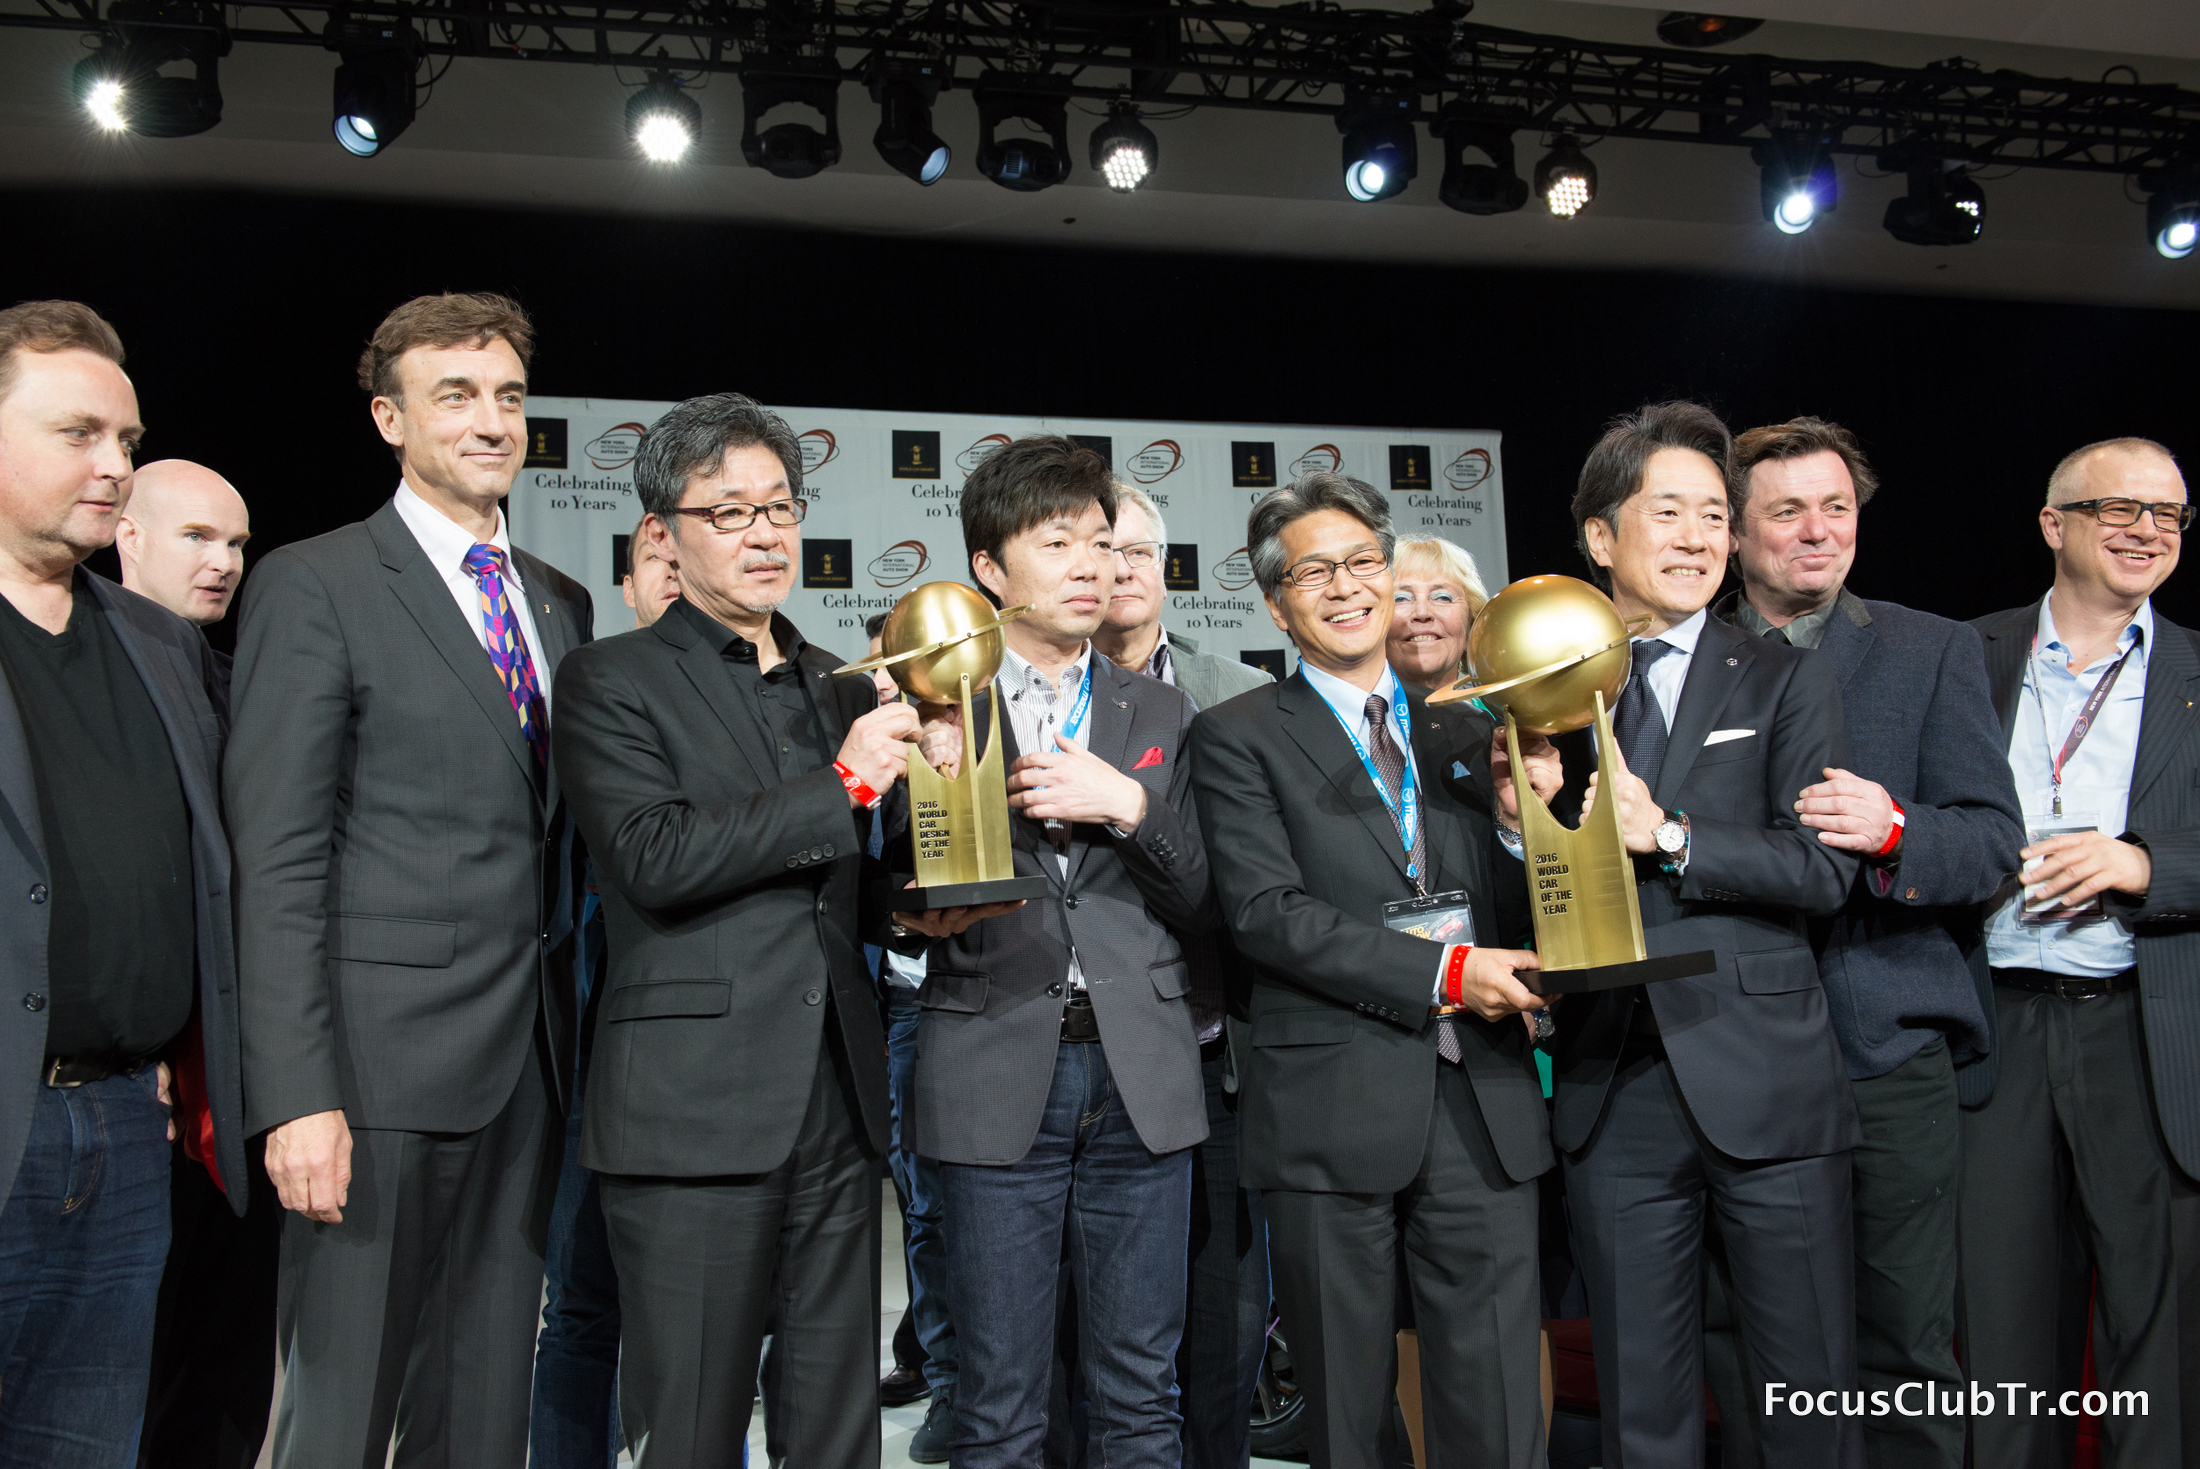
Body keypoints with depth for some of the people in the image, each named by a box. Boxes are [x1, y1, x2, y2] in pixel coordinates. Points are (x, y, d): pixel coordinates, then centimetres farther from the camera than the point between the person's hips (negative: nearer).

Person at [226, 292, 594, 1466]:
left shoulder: (560, 602, 15)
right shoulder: (314, 586, -4)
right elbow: (279, 863, -11)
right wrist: (298, 1095, -17)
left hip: (528, 1059, 6)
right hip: (383, 1060, -6)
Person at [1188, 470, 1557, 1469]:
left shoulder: (1464, 737, 15)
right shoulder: (1239, 737, 0)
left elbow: (1513, 925, 14)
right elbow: (1265, 911, -11)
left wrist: (1522, 820, -6)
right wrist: (1442, 972, -16)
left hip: (1482, 1103, 4)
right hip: (1332, 1112, -3)